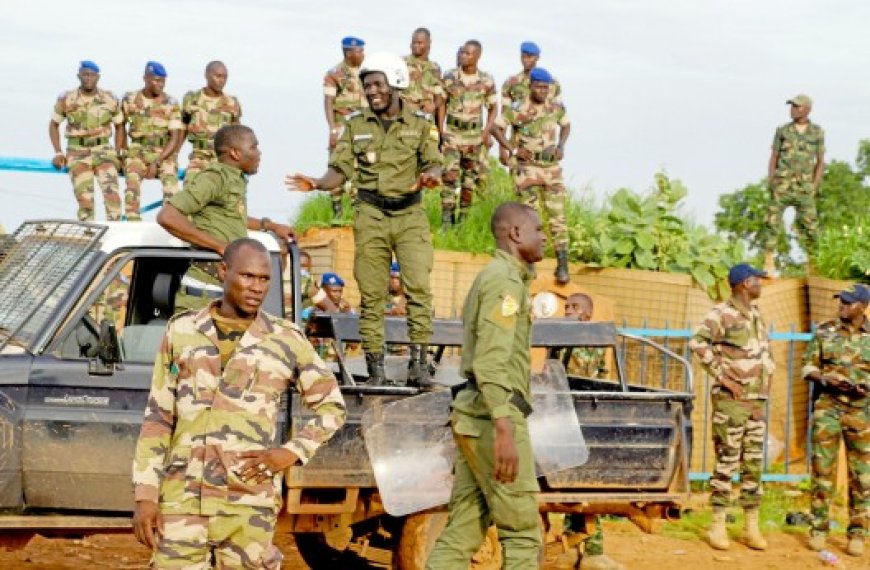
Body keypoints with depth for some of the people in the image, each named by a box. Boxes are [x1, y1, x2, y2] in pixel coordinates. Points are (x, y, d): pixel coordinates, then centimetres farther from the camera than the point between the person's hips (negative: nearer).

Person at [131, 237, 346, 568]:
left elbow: (332, 407, 13)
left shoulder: (286, 341, 4)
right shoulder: (182, 332, 9)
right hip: (182, 501, 1)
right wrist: (145, 496, 2)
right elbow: (158, 419, 9)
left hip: (249, 505, -1)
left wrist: (290, 453, -3)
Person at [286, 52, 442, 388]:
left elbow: (433, 162, 2)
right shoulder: (356, 125, 9)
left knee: (419, 287, -12)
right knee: (371, 294, 0)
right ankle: (375, 368, 4)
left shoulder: (419, 124, 6)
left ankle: (419, 364, -10)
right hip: (370, 215, 1)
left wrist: (430, 176, -23)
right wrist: (316, 183, -14)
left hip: (410, 213, -1)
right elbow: (341, 170, 6)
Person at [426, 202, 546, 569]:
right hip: (494, 416, -10)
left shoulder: (488, 278, 23)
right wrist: (505, 430, -27)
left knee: (462, 532, 6)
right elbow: (491, 360, -20)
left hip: (474, 416, 10)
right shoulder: (505, 279, -9)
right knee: (523, 531, -4)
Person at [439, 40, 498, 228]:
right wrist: (440, 130, -1)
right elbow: (443, 104, 6)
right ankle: (446, 219, -9)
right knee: (450, 176, -10)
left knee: (470, 178, 8)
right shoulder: (450, 77, -3)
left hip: (474, 135, 1)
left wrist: (486, 132, -6)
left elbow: (493, 108, 6)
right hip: (452, 133, -1)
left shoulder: (487, 81, -3)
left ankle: (463, 217, 19)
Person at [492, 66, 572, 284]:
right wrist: (513, 150, -10)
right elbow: (496, 128, -2)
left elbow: (566, 125, 20)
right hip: (526, 167, -3)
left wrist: (561, 146, 4)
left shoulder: (557, 107, 2)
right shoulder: (517, 110, -9)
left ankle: (562, 264, -2)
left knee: (557, 214, -4)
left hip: (551, 167, 3)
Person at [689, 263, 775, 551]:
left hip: (757, 399, 7)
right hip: (730, 399, -7)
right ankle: (718, 525, 1)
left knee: (754, 463, 7)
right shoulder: (722, 313, -10)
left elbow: (766, 351, 28)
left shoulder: (756, 314, 15)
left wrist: (766, 381, 13)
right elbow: (697, 341, -23)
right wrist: (722, 376, -22)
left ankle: (752, 527, 12)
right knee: (726, 463, -5)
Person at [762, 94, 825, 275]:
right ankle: (769, 263, -5)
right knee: (772, 221, -7)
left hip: (804, 187, 0)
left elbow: (820, 162, 8)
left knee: (810, 226, -1)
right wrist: (771, 184, -2)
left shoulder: (817, 132, 7)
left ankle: (812, 264, 11)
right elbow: (773, 158, 9)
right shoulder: (782, 130, 7)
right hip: (782, 184, 0)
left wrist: (814, 187, -2)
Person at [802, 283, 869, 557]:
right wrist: (827, 380, -13)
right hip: (827, 408, 0)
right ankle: (819, 529, 11)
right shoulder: (825, 332, 3)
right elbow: (808, 368, 6)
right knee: (822, 469, 2)